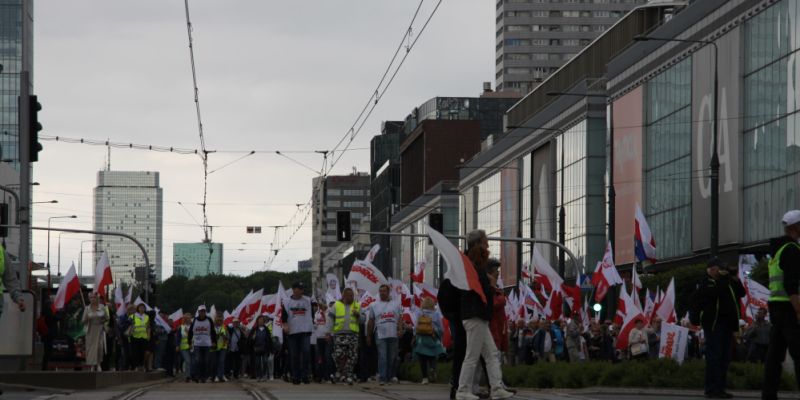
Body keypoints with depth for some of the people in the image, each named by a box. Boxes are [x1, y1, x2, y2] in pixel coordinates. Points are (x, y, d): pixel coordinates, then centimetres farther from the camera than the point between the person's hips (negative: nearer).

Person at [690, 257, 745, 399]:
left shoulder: (727, 283, 21)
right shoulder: (706, 283, -2)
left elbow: (741, 294, 16)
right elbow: (715, 292, -21)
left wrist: (736, 281, 3)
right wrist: (723, 278, -18)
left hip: (727, 323, 8)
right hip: (714, 323, -8)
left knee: (724, 358, 8)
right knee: (714, 357, -12)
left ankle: (720, 388, 13)